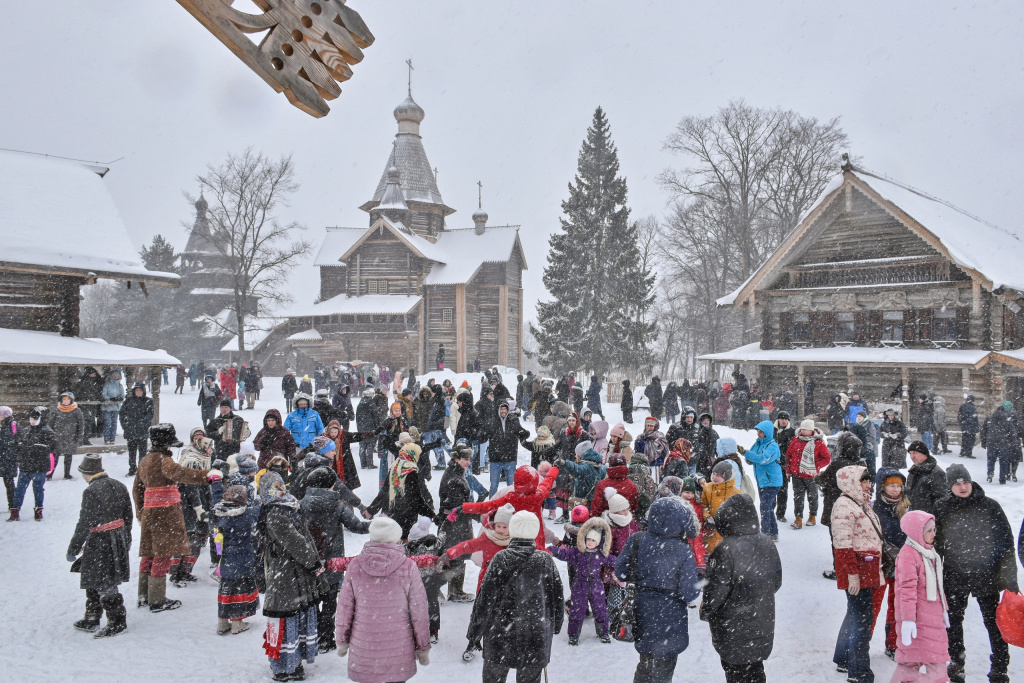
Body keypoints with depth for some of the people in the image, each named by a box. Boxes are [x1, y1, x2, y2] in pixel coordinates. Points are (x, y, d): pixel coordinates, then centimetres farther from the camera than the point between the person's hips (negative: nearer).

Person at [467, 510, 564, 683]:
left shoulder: (501, 559, -11)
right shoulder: (545, 560, -5)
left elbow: (484, 599, -10)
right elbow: (558, 598, 3)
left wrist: (474, 634, 1)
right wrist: (554, 627, 19)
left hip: (500, 636, -1)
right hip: (536, 639, 1)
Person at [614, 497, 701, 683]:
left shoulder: (636, 541, -11)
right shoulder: (683, 552, -20)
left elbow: (620, 572, -2)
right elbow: (689, 593, -19)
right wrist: (699, 583, 1)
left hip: (642, 616, 4)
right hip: (669, 620, -4)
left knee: (645, 663, 26)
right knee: (663, 668, 14)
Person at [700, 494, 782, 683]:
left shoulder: (726, 550, -25)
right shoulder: (768, 545, -3)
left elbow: (716, 590, -20)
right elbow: (777, 582, 9)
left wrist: (705, 611, -2)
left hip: (733, 629, -6)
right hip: (762, 623, 6)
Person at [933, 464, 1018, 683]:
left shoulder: (989, 506, -5)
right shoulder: (942, 508, -1)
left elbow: (1006, 541, -2)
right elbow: (936, 544, 8)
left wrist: (1008, 576, -8)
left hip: (986, 576, -2)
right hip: (954, 577, 2)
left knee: (994, 624, 4)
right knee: (954, 622, 14)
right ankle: (956, 663, 32)